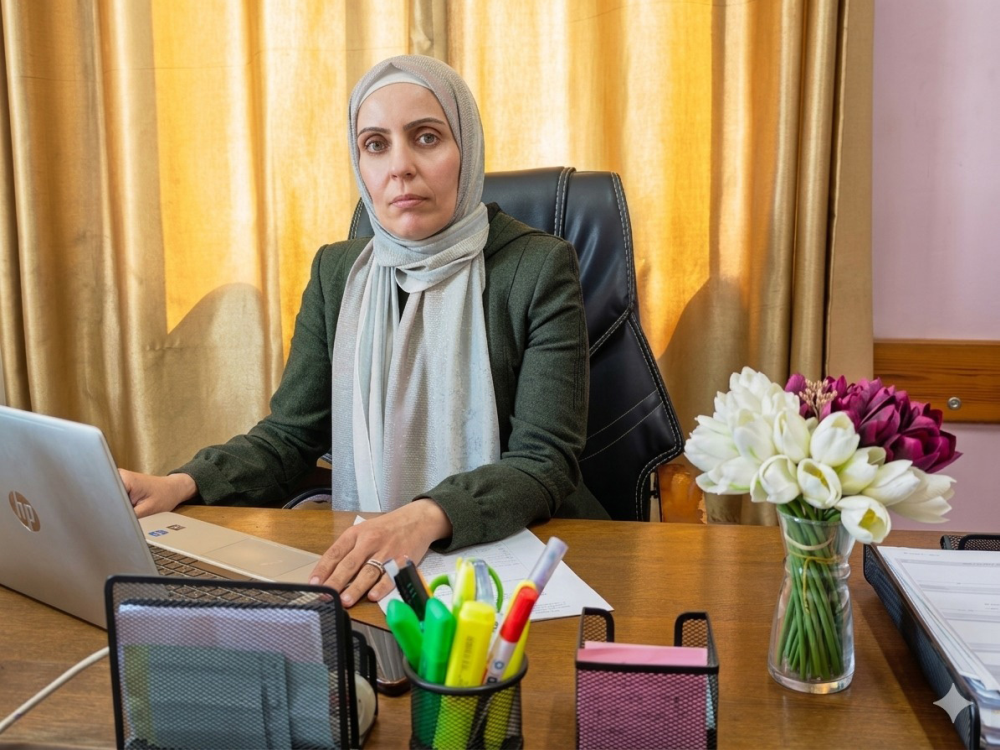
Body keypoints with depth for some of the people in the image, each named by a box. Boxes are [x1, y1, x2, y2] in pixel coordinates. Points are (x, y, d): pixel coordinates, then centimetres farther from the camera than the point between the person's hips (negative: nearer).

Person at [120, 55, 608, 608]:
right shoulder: (336, 271, 7)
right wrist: (180, 485, -13)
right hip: (365, 561, 4)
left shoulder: (539, 267, -7)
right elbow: (289, 435, 6)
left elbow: (547, 461, -15)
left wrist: (427, 518, -33)